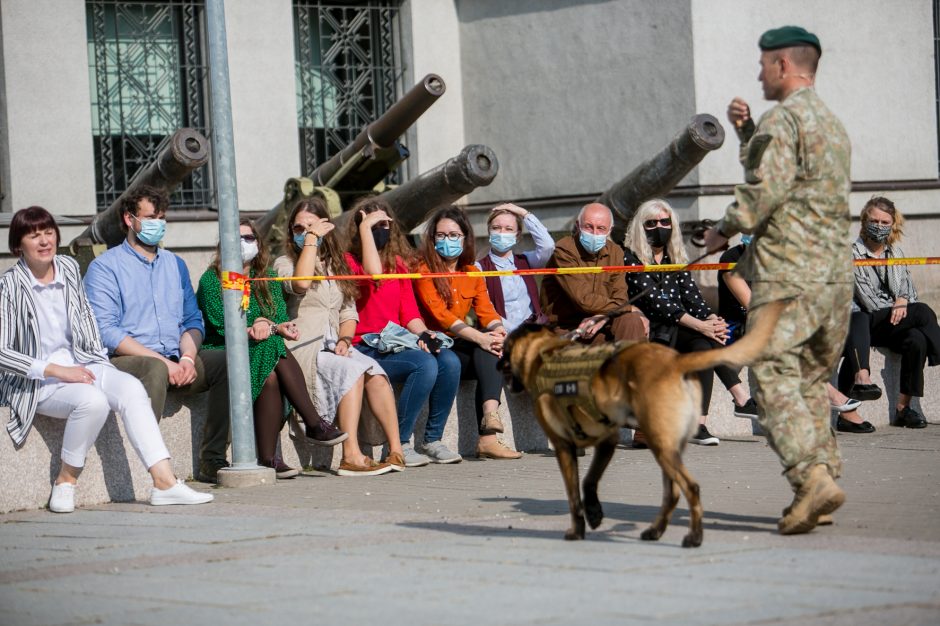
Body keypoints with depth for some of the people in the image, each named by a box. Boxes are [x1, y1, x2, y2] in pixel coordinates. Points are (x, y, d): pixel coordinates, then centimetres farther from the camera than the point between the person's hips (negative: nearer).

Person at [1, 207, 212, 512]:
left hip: (79, 364, 6)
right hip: (35, 382, -6)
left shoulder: (69, 268, 8)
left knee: (130, 387, -23)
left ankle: (165, 482, -31)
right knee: (93, 401, -34)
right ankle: (65, 482, -14)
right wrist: (56, 370, -19)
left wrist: (97, 360, 7)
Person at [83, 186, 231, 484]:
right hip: (122, 362, -6)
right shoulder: (105, 267, 0)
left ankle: (212, 461, -16)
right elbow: (105, 331, -11)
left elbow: (193, 320, 17)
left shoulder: (175, 264, 21)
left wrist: (187, 357, -7)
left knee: (226, 361, -18)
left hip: (173, 362, 6)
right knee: (154, 369, -37)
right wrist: (162, 361, -18)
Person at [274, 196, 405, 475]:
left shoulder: (335, 265, 24)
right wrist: (311, 240, -8)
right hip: (302, 349, -5)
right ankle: (351, 457, -37)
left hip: (333, 348, 5)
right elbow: (300, 283, -17)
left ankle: (396, 450, -31)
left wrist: (344, 340, -2)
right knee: (353, 371, -32)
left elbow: (349, 311, 19)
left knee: (374, 373, -26)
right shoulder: (284, 263, 7)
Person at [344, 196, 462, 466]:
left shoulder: (398, 262, 18)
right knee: (425, 364, -30)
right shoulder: (348, 261, -2)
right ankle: (400, 446, -22)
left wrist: (423, 333, -7)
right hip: (365, 349, -6)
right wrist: (365, 227, -15)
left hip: (399, 341, 6)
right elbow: (373, 272, -25)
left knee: (450, 362, -20)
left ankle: (433, 440, -10)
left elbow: (409, 311, 14)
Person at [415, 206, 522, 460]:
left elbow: (486, 311, 5)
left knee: (492, 342, -26)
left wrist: (498, 330, -20)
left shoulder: (471, 273, 17)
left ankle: (487, 437, -40)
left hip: (461, 347, 5)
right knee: (486, 353, -30)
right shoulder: (424, 270, -4)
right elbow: (439, 314, -16)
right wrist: (479, 338, -27)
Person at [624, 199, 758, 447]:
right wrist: (698, 325, -24)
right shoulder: (631, 259, -3)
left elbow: (691, 295, 6)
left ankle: (699, 425, -34)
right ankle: (741, 399, -30)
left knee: (704, 343, -27)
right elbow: (655, 301, -15)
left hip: (679, 333, 6)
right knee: (704, 338, -29)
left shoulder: (676, 259, 19)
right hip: (649, 334, -6)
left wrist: (711, 318, -18)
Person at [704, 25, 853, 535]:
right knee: (811, 380, 13)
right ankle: (822, 481, 10)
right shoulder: (833, 124, 22)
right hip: (834, 272, 9)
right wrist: (746, 131, 22)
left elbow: (763, 191, -16)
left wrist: (724, 231, 0)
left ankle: (813, 478, -23)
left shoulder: (783, 119, -8)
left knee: (776, 379, -10)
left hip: (787, 273, -9)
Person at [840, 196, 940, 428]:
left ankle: (903, 407, -27)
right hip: (870, 325, -4)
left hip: (896, 322, 4)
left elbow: (908, 286, 13)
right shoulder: (854, 253, 1)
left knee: (917, 339, -30)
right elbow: (865, 297, -7)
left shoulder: (896, 252, 19)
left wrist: (902, 300, -10)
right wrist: (894, 310, -16)